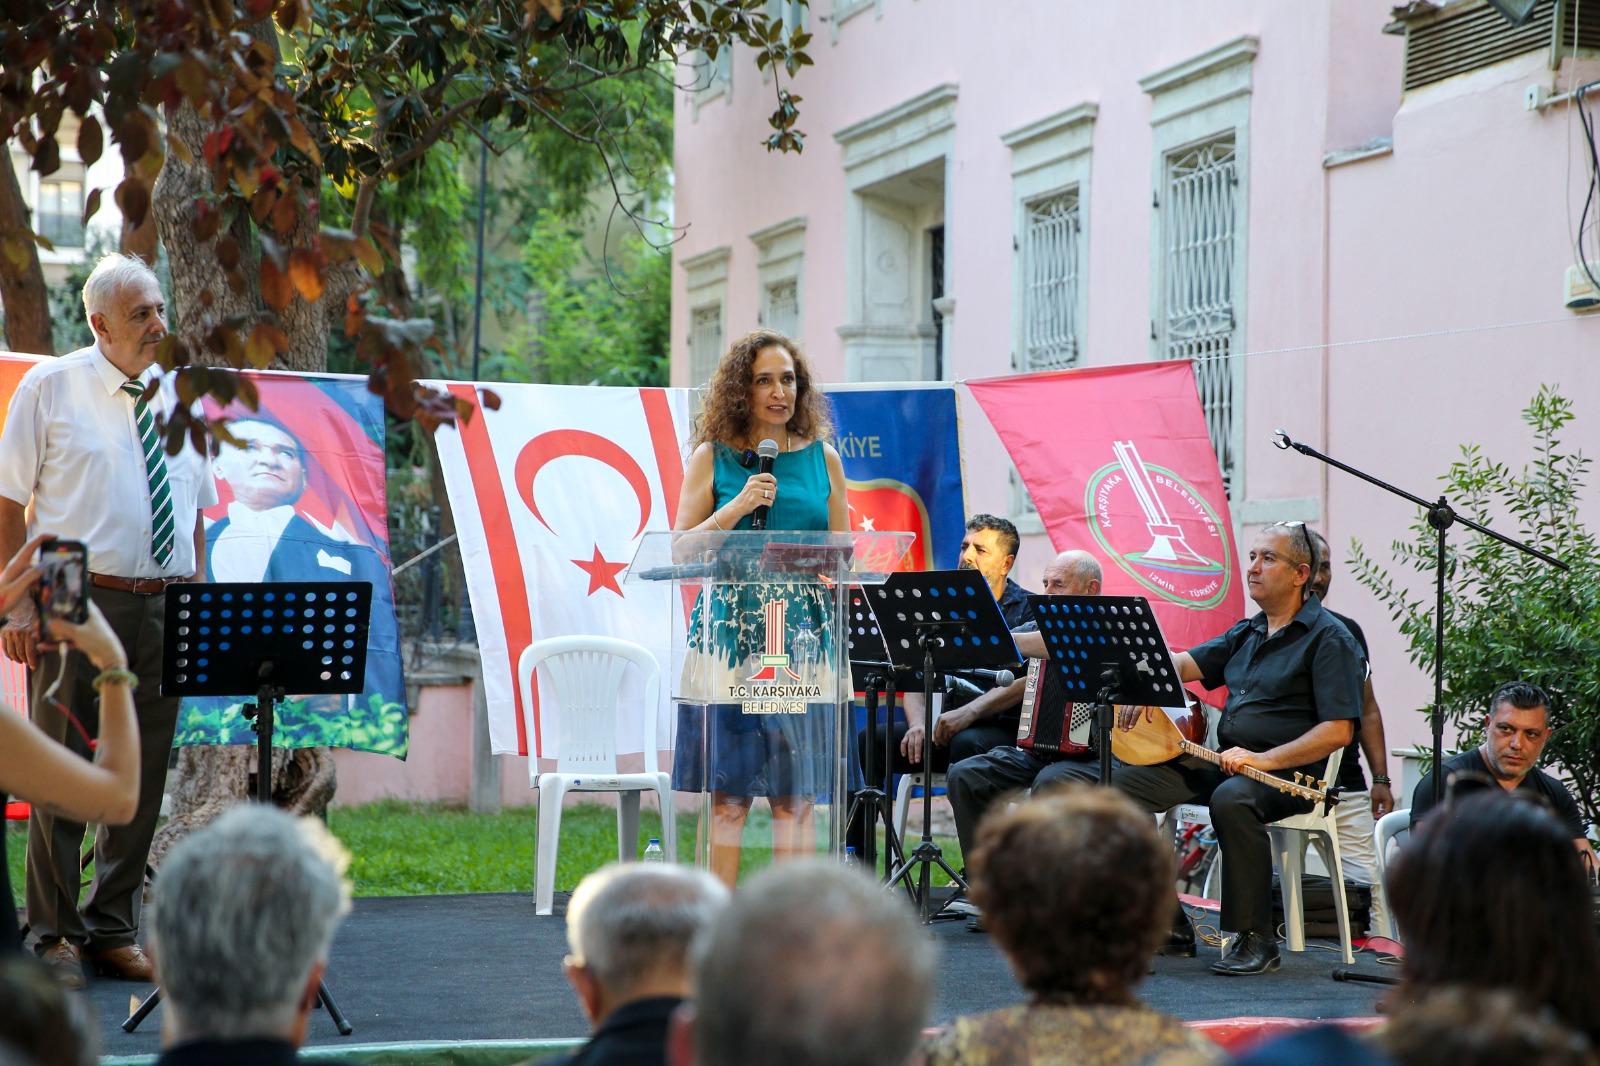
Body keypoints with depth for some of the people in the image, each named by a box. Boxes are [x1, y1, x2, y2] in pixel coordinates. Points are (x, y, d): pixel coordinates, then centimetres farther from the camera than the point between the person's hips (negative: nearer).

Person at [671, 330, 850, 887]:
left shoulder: (823, 459, 11)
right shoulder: (712, 458, 5)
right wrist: (737, 507, -12)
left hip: (803, 636, 2)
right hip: (728, 632, -2)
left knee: (795, 795, 1)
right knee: (728, 793, -2)